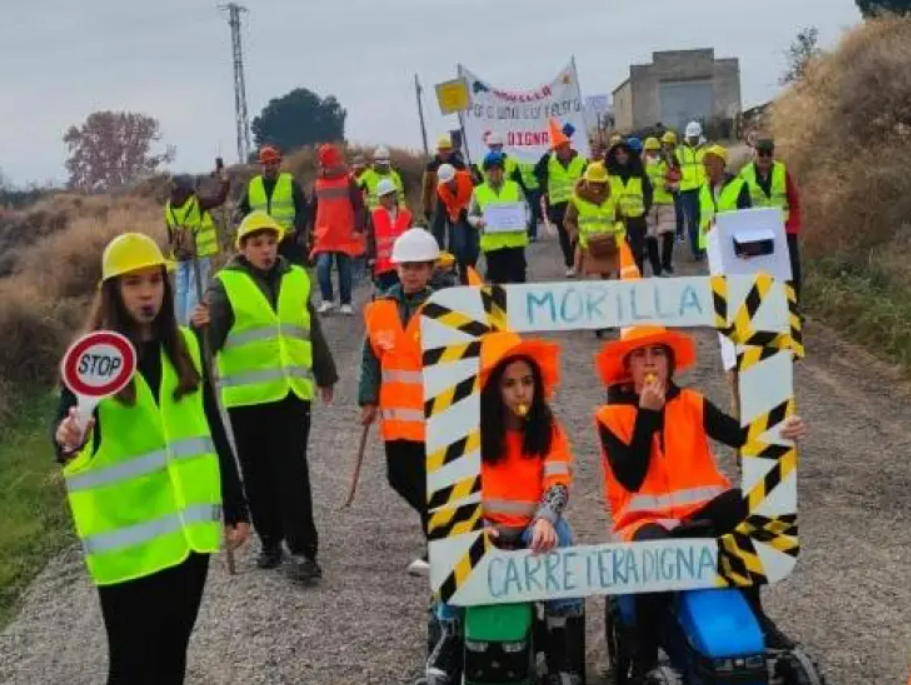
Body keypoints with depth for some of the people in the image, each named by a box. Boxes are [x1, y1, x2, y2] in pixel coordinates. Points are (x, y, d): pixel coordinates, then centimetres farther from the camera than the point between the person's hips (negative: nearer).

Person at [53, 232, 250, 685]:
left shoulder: (184, 346, 6)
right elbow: (69, 438, -15)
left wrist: (235, 507, 13)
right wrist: (69, 439, -38)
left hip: (188, 527, 5)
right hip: (127, 538, -5)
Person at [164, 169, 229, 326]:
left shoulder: (169, 207, 4)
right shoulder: (196, 201, -13)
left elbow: (170, 233, 12)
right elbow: (220, 198, -7)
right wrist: (224, 181, 7)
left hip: (180, 255, 6)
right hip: (199, 253, -6)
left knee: (181, 290, 13)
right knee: (195, 290, -5)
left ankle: (181, 323, 18)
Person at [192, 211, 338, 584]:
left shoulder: (296, 278, 10)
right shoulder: (226, 284, -2)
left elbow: (312, 331, 20)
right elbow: (212, 335, -14)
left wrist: (325, 374, 27)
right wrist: (203, 327, -37)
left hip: (292, 392, 1)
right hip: (247, 397, -1)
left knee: (292, 474, -3)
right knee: (258, 475, 9)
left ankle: (303, 550, -1)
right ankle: (270, 540, 25)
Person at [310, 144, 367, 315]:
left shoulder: (349, 182, -2)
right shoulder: (318, 183, 9)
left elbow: (359, 207, -2)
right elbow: (314, 208, 19)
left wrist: (358, 229, -8)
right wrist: (313, 229, 16)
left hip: (346, 235, -2)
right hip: (324, 235, 2)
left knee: (345, 270, 4)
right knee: (323, 266, -13)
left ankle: (346, 303, 16)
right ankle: (327, 300, 1)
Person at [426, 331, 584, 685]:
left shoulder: (548, 428, -2)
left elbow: (559, 483, -14)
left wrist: (545, 520, -36)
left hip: (533, 526, 0)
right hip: (484, 525, 0)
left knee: (557, 537, -33)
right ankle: (449, 642, -15)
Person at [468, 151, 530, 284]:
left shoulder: (515, 187, 9)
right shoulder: (478, 191, 6)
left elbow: (525, 208, 10)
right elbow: (471, 215, 7)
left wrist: (524, 220, -10)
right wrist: (478, 222, -15)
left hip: (515, 241, 0)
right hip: (492, 243, 0)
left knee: (517, 278, 0)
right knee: (496, 279, 4)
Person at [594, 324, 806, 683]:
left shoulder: (691, 403, 8)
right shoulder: (611, 416, 1)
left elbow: (741, 435, -8)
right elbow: (631, 478, -13)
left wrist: (779, 431, -30)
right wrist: (648, 414, -15)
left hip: (699, 511, 3)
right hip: (646, 518, -3)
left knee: (747, 504, -28)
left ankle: (753, 611, -8)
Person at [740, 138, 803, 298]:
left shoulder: (783, 171, -1)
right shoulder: (745, 174, -3)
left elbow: (794, 201, 1)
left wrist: (793, 228, -6)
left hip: (783, 229, 1)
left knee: (792, 266, 2)